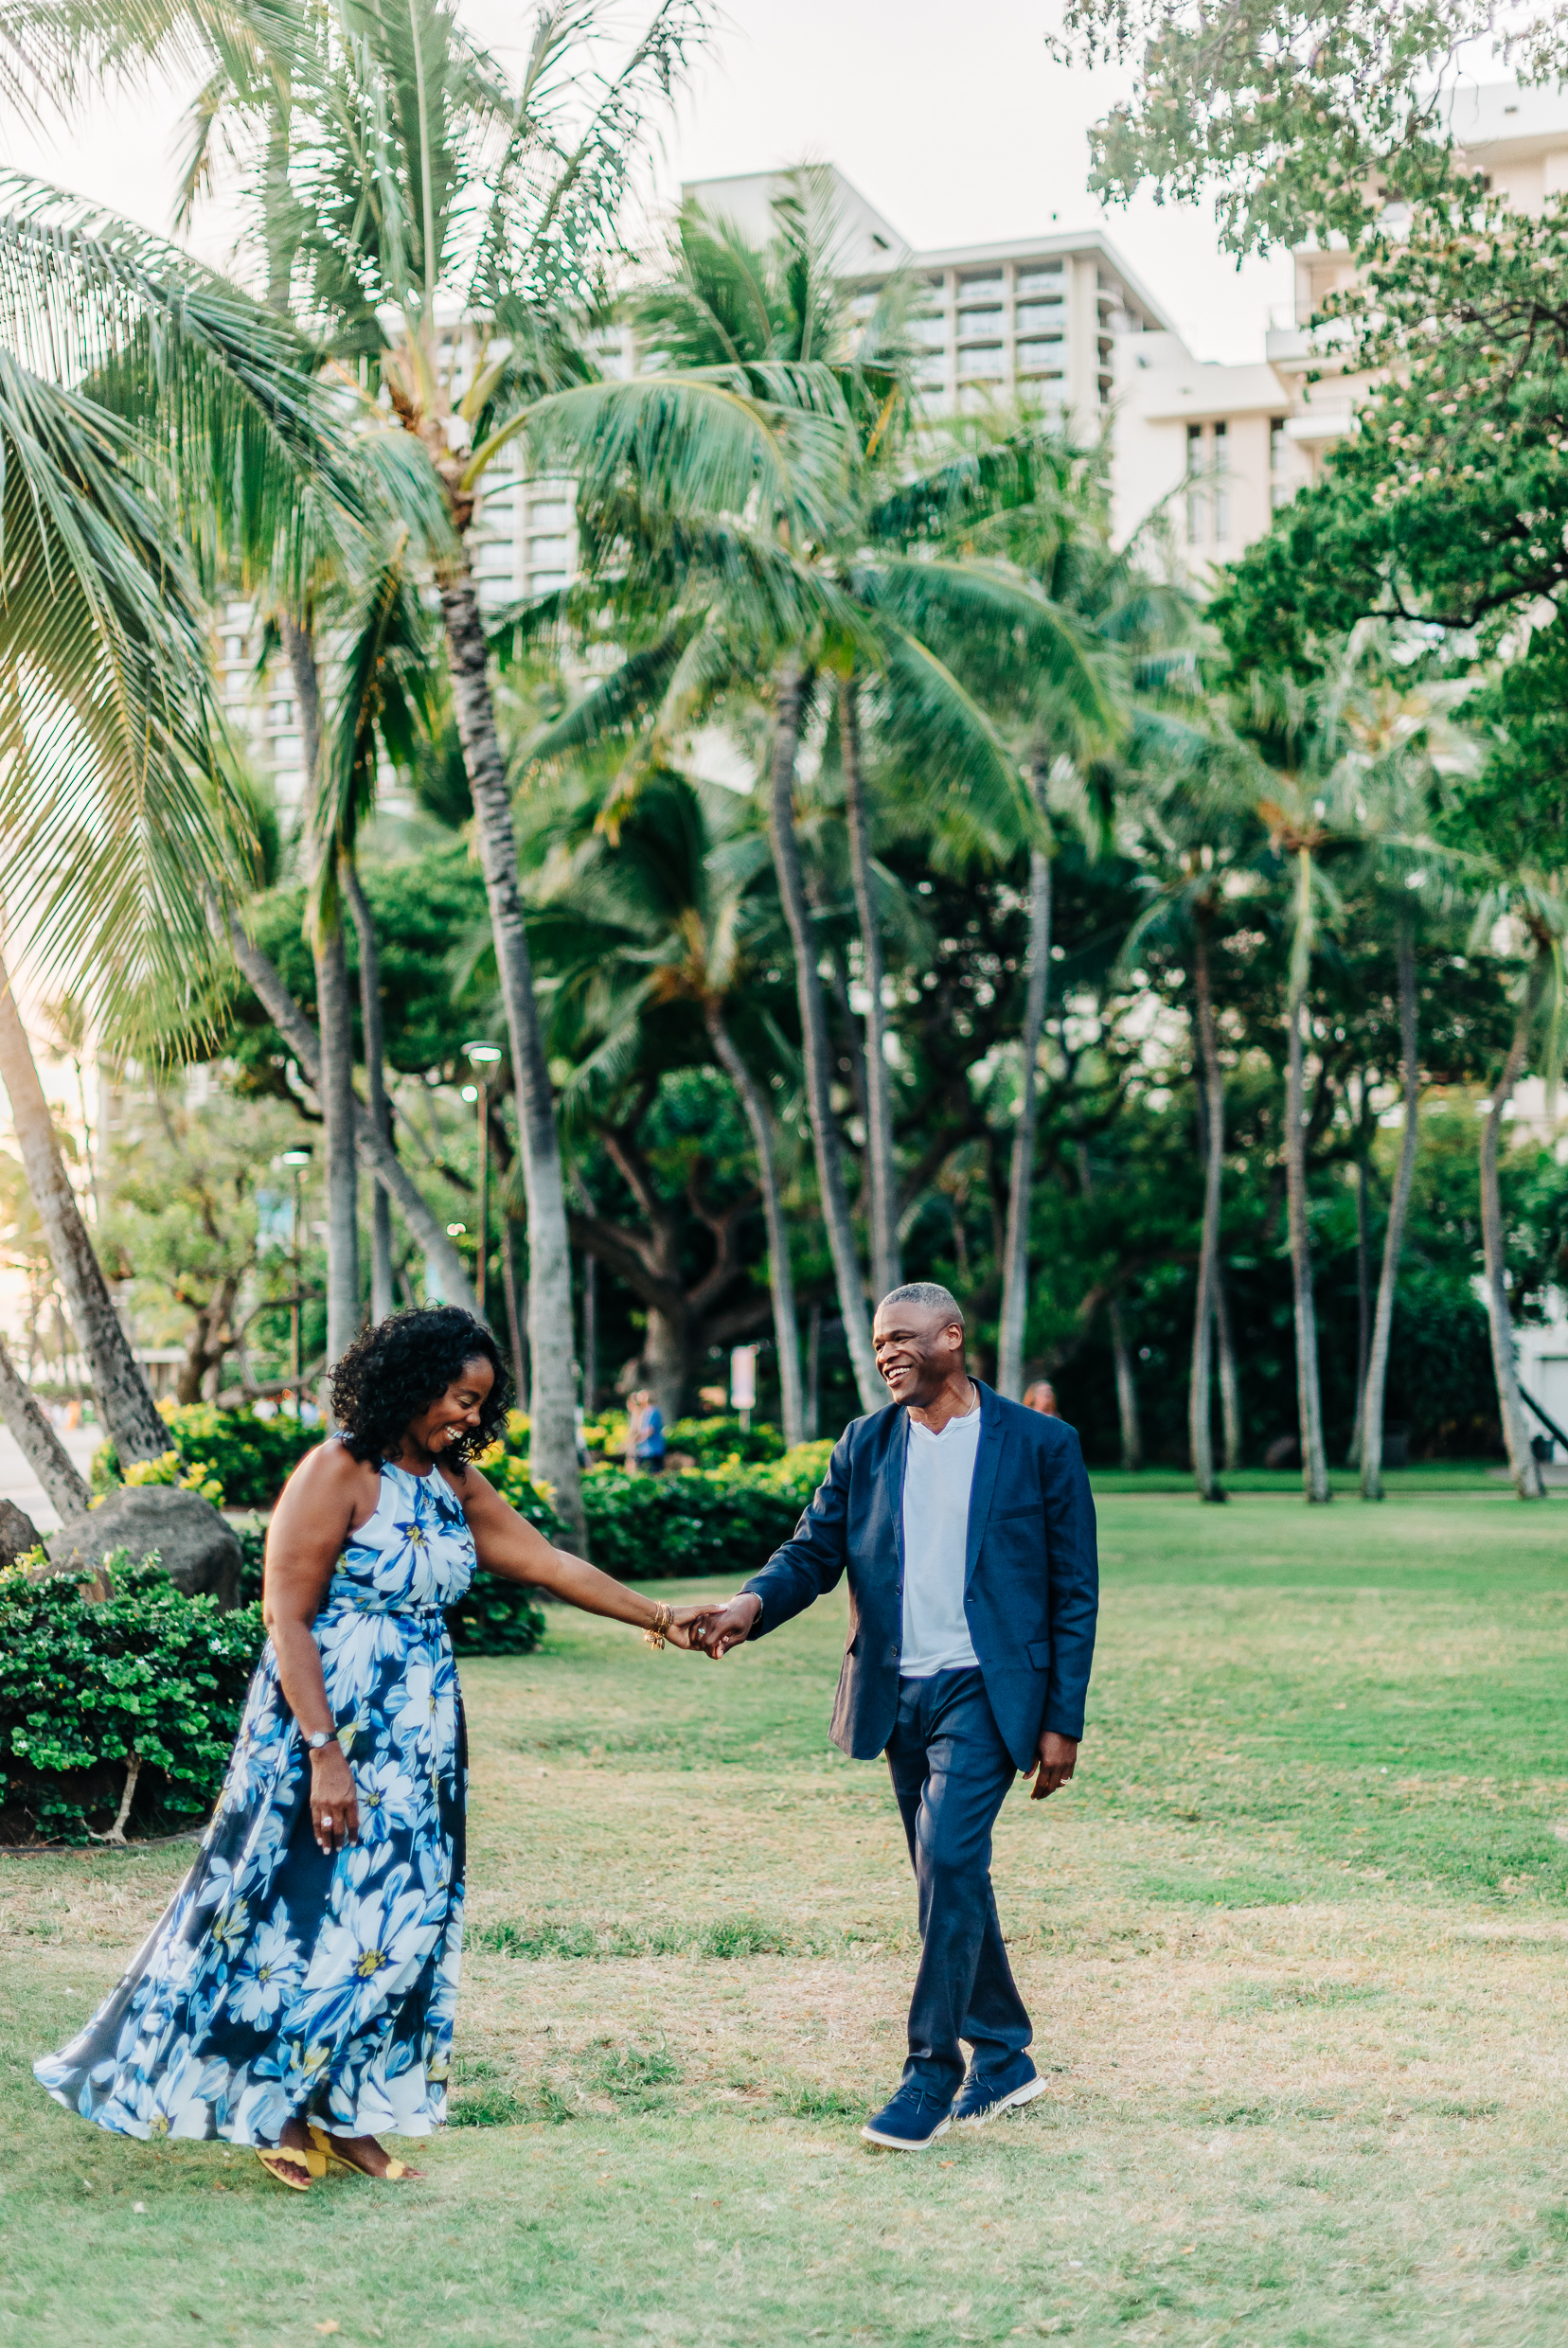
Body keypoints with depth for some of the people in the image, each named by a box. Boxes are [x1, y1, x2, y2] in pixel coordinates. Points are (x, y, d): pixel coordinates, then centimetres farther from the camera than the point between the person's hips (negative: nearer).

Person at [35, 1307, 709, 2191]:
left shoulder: (455, 1483, 8)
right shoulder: (337, 1474, -14)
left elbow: (549, 1562, 10)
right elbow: (286, 1618, -16)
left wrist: (658, 1617, 4)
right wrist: (324, 1753, -21)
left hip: (421, 1736, 7)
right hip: (331, 1726, -7)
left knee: (403, 1917, 7)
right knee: (311, 1910, -1)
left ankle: (346, 2112, 18)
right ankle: (279, 2110, 16)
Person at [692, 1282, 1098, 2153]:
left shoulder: (1040, 1444, -2)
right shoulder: (865, 1446, 9)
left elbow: (1074, 1590, -1)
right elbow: (813, 1549, 4)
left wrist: (1062, 1721, -4)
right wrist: (753, 1602, -18)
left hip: (984, 1691, -5)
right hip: (899, 1695, 5)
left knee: (949, 1861, -17)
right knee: (950, 1876, 12)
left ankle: (931, 2076, -7)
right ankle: (1004, 2057, 27)